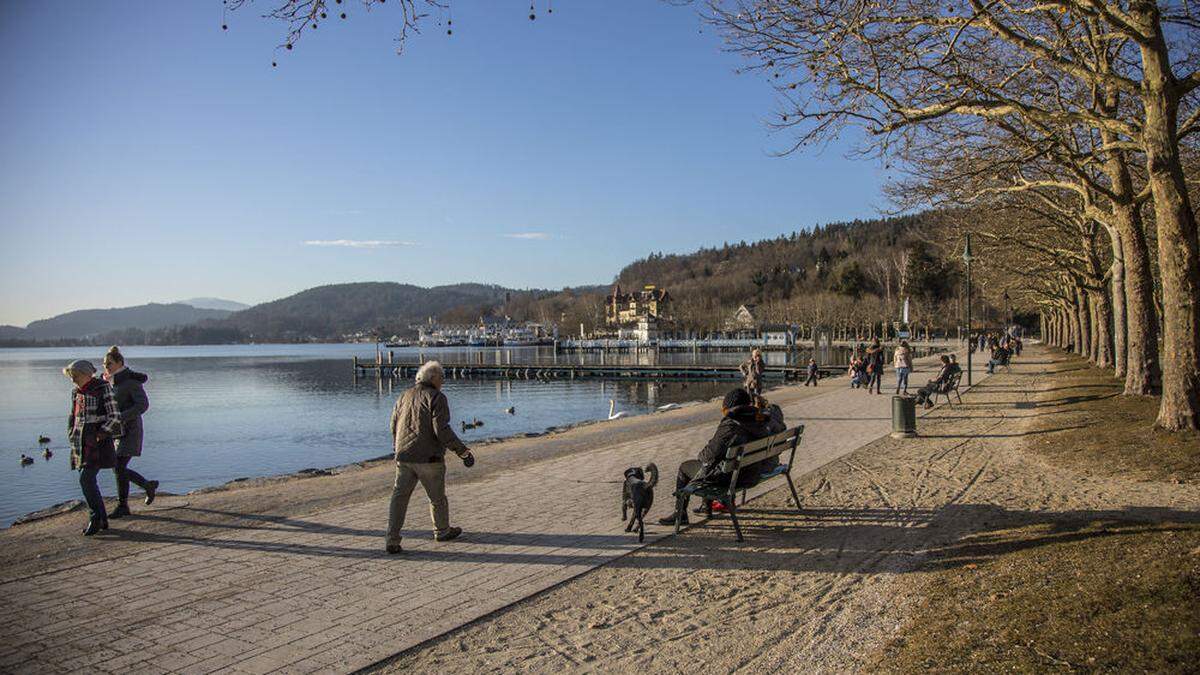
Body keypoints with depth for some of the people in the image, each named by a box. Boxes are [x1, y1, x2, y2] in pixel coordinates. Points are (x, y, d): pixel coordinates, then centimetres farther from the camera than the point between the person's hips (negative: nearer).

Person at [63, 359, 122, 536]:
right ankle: (102, 520, 15)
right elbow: (72, 416, 25)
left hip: (98, 442, -8)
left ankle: (95, 518, -3)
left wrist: (99, 436, -17)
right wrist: (71, 435, 13)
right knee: (88, 481, 7)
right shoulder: (77, 392, 11)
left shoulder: (103, 389, -11)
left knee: (86, 479, -15)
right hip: (82, 444, 8)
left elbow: (115, 417, -14)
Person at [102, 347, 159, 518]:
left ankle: (122, 506, 2)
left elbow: (143, 404, -23)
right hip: (118, 432, 9)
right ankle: (148, 485, 28)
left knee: (119, 468, -10)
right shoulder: (113, 382, 11)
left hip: (130, 430, -9)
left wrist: (121, 417, -28)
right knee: (118, 468, 9)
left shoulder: (132, 380, -14)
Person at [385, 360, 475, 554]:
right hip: (429, 458, -5)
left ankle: (392, 540, -3)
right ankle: (442, 531, 31)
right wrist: (462, 450, -11)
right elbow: (441, 429, -17)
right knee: (437, 497, 13)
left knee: (399, 497, 4)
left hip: (404, 456, 5)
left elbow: (394, 426, 17)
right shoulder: (436, 397, -8)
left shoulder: (404, 396, 13)